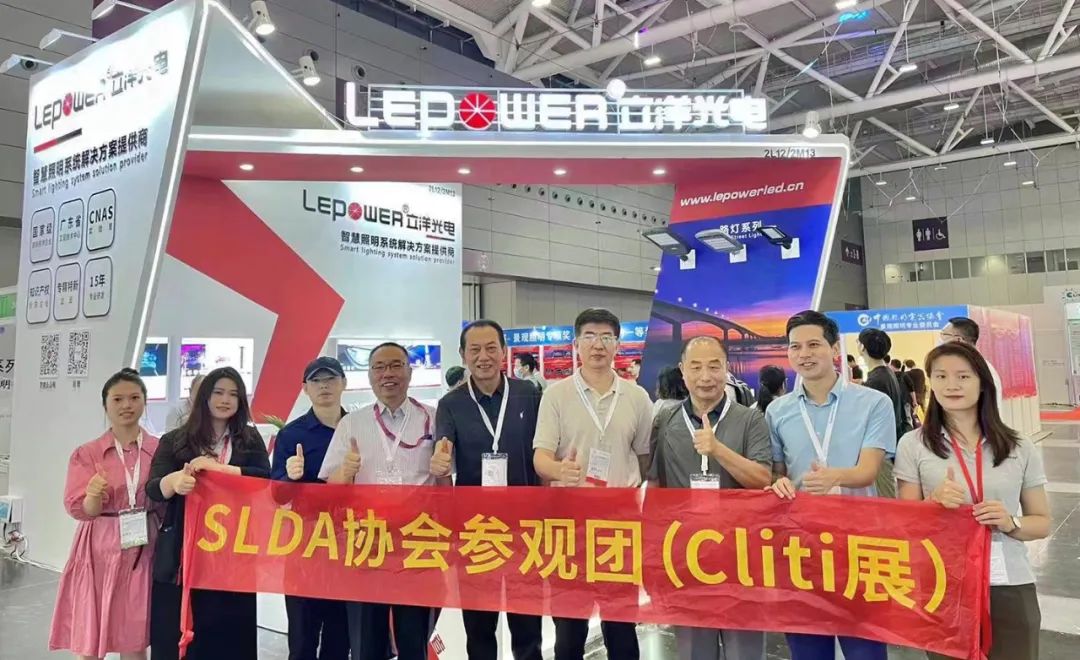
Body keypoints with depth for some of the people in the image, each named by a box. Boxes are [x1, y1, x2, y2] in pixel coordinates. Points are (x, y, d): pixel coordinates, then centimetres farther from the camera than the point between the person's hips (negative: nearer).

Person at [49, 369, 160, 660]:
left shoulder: (160, 449, 2)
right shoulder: (86, 454, 0)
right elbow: (81, 510, -7)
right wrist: (94, 496, -25)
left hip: (142, 553, 1)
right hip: (100, 553, -1)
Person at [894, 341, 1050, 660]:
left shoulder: (1020, 449, 3)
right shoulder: (913, 445, -2)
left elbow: (1042, 523, 9)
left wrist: (1010, 523, -11)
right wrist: (935, 502, -19)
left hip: (1010, 587, 1)